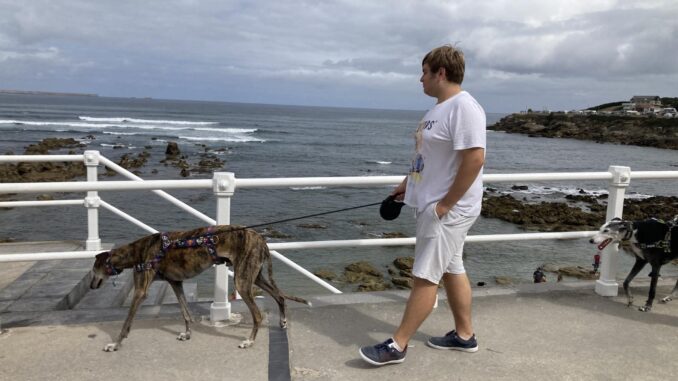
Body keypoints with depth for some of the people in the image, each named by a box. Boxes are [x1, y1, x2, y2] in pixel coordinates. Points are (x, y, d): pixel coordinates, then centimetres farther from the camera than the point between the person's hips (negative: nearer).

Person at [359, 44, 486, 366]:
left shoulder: (463, 107, -19)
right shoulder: (439, 107, 13)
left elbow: (475, 159, -26)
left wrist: (445, 204, -23)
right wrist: (408, 183, 18)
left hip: (448, 209, -10)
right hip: (433, 204, 10)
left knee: (425, 276, -5)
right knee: (451, 270, 17)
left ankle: (397, 346, 3)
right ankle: (464, 335, 30)